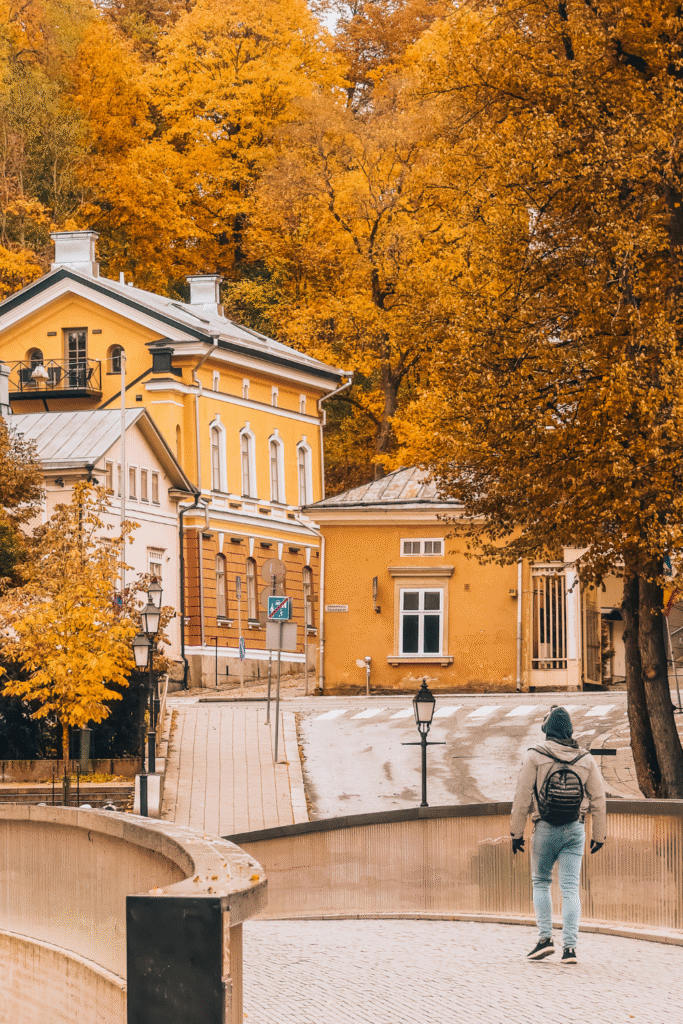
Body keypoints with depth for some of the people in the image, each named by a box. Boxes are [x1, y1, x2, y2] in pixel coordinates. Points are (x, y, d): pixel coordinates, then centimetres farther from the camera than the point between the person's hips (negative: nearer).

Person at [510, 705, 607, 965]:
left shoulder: (535, 757, -6)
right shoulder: (586, 760, 3)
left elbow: (522, 798, -6)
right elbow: (598, 800, 6)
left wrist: (516, 832, 1)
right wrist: (599, 835, 14)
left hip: (545, 829, -2)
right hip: (575, 830, 2)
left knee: (540, 882, 14)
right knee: (570, 888, 1)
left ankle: (545, 937, 3)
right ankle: (570, 946, -5)